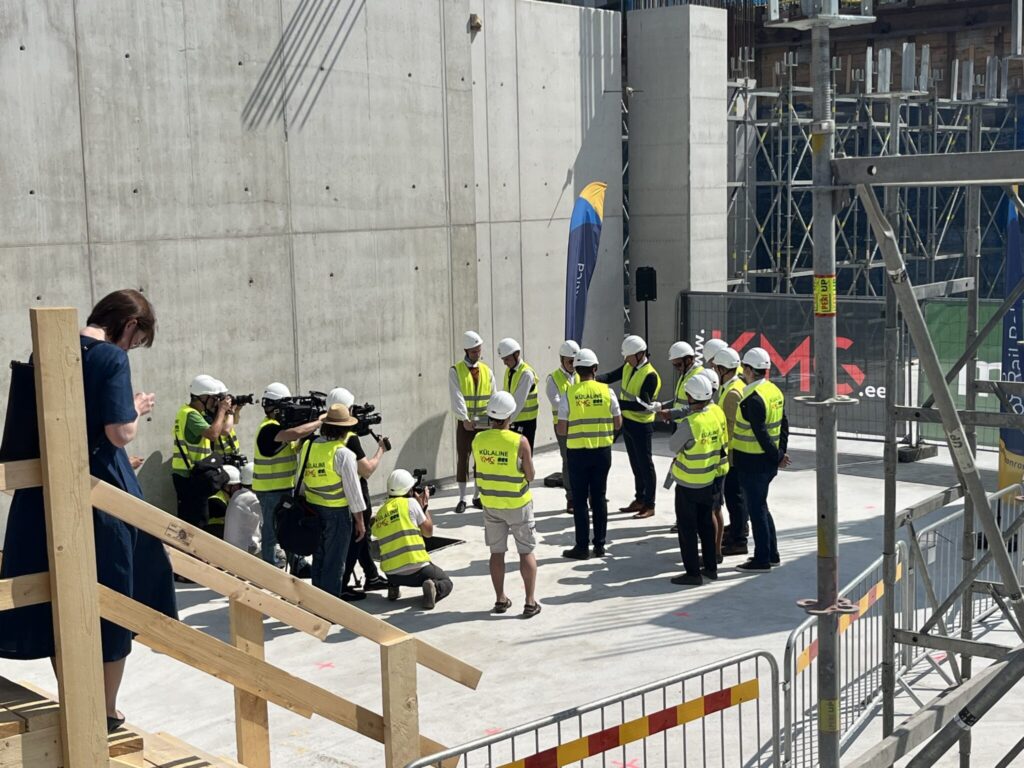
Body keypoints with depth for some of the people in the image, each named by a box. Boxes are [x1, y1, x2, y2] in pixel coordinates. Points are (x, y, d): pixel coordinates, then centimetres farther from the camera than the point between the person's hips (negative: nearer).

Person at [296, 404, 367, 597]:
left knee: (318, 559, 18)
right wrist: (360, 521, -5)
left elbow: (300, 483, 10)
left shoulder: (307, 447, 1)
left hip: (312, 509, 6)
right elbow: (353, 490, -14)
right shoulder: (343, 454, -18)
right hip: (337, 513, -6)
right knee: (334, 564, 3)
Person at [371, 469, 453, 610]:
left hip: (391, 572, 5)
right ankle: (433, 588, -16)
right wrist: (424, 506, 16)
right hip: (416, 568, -5)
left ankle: (393, 587, 16)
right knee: (446, 583, 19)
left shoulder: (380, 513, 11)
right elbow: (428, 532, 3)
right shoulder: (411, 502, -3)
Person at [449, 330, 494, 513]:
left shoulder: (486, 371, 7)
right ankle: (462, 498, 6)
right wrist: (465, 419, -25)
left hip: (483, 422, 3)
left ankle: (478, 496, 17)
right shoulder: (456, 371, -4)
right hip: (464, 422, -3)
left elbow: (493, 398, 4)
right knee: (462, 459, -1)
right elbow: (457, 397, -14)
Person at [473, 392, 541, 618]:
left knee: (497, 552, 14)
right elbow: (530, 475, -12)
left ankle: (500, 599, 21)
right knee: (526, 552, 8)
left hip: (490, 503, 4)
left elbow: (479, 469, 4)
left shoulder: (478, 440, -8)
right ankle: (530, 602, 8)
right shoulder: (520, 442, -20)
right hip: (517, 504, -3)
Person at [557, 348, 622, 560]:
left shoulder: (569, 394, -10)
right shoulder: (607, 391, -5)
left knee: (580, 500, 5)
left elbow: (561, 430, -8)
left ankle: (582, 547, 8)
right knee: (599, 498, 12)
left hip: (578, 452, -2)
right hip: (602, 451, 2)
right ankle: (600, 545, 17)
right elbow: (618, 424, 2)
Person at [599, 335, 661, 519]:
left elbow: (642, 405, -25)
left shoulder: (650, 375, -21)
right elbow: (611, 376, -3)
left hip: (641, 425, -8)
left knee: (645, 465, 0)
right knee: (635, 464, 17)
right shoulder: (628, 367, 4)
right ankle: (639, 500, 29)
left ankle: (649, 506, 8)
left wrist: (617, 403, -29)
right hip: (627, 421, 8)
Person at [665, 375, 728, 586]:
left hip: (688, 483, -7)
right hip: (709, 479, 7)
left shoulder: (689, 424, -28)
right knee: (706, 524, 19)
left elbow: (673, 445, -14)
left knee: (687, 527, 4)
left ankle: (693, 572, 7)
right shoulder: (717, 413, -8)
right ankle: (711, 567, 26)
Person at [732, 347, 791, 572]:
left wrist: (777, 457, -12)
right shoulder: (775, 391, 6)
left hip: (752, 463, -9)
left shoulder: (752, 399, -22)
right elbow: (784, 426, 11)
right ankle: (772, 554, 28)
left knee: (756, 509, 1)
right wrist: (780, 453, 11)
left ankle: (762, 560, 9)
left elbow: (761, 433, -22)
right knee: (760, 507, 20)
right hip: (767, 461, 9)